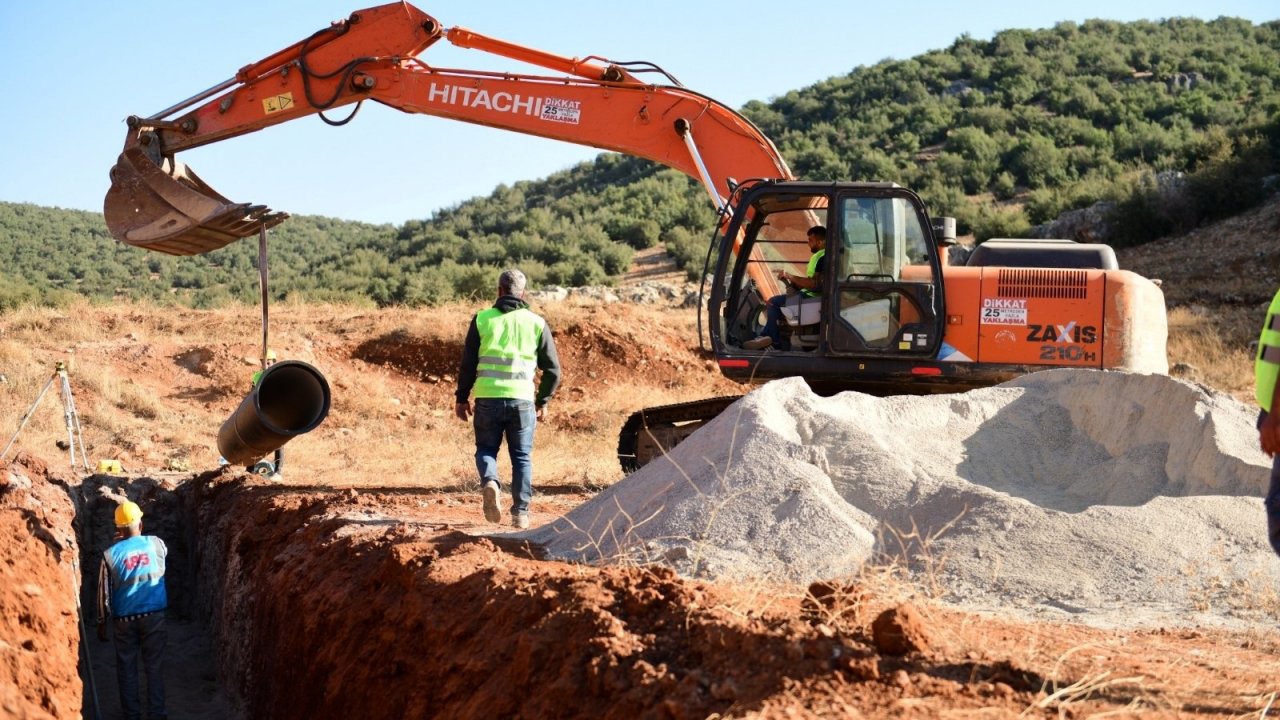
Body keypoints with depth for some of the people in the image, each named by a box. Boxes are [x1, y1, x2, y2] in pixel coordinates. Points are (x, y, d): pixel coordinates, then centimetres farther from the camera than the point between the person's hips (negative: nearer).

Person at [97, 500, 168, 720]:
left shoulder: (110, 555, -7)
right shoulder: (156, 544, -5)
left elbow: (104, 593, -4)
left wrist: (102, 623, 7)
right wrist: (135, 538, 22)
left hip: (124, 619, -1)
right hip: (153, 615, 1)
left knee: (127, 668, 11)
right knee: (154, 667, 8)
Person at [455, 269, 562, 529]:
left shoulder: (482, 320, 3)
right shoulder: (536, 323, 5)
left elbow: (468, 363, 2)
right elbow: (553, 369, 6)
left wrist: (462, 398, 11)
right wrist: (542, 401, 17)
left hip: (487, 399, 0)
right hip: (522, 400, 0)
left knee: (486, 449, 15)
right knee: (522, 457, 10)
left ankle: (490, 482, -15)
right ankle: (520, 513, 6)